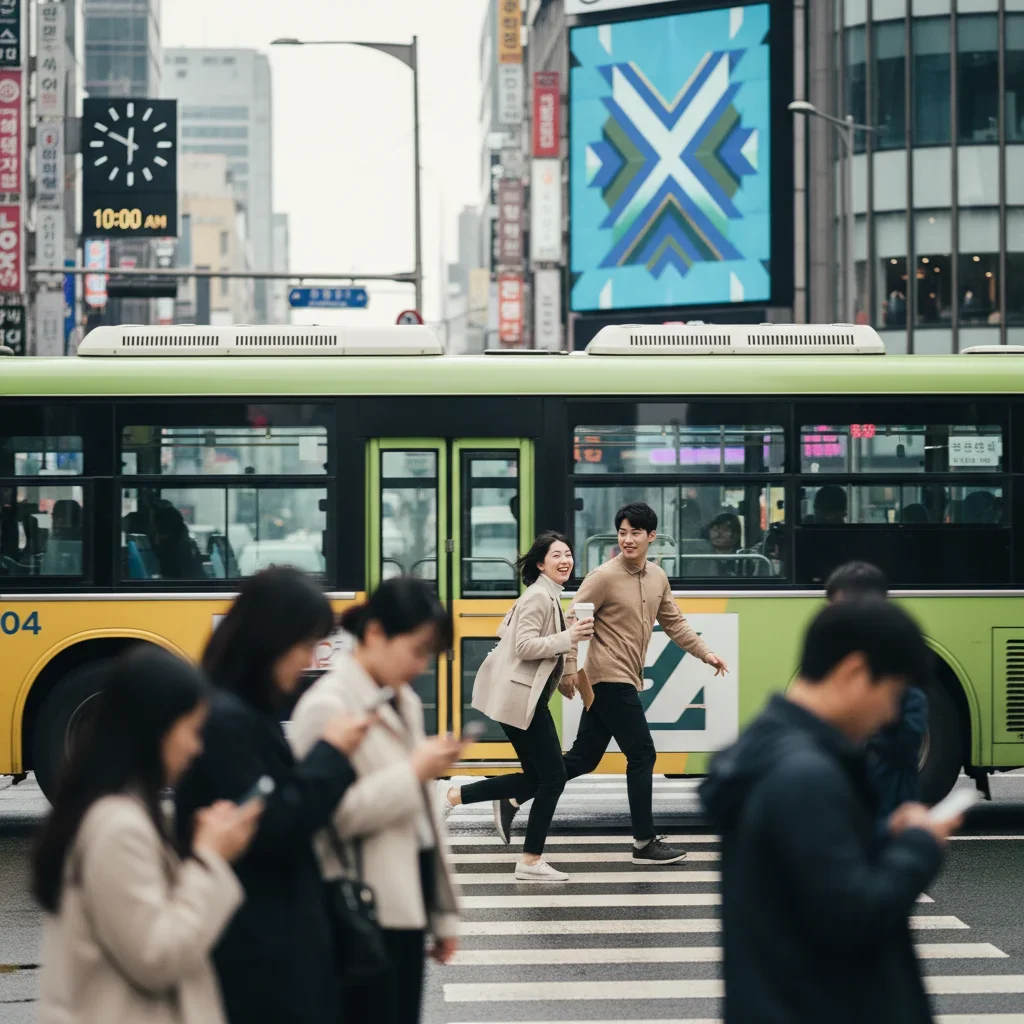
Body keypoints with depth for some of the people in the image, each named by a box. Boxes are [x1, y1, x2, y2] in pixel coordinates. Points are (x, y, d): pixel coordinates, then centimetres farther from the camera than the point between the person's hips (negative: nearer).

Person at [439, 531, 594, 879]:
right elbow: (524, 645, -24)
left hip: (527, 697, 11)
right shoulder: (539, 597, -15)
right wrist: (569, 637, -27)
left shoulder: (546, 596, 16)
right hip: (521, 698, -11)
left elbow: (505, 631, 24)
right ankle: (531, 862, 1)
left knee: (537, 778, 10)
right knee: (553, 778, -6)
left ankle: (451, 796, 11)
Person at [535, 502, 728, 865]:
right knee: (642, 755, -6)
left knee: (583, 759, 10)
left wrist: (705, 653, 13)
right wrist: (568, 670, -17)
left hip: (625, 680, 8)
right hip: (609, 679, -8)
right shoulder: (603, 577, -12)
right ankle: (644, 843, 1)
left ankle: (515, 798, 16)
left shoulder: (658, 577, 11)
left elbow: (673, 622, 20)